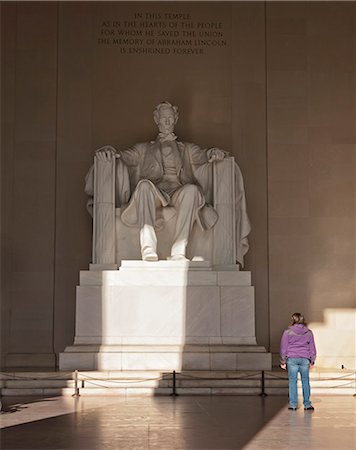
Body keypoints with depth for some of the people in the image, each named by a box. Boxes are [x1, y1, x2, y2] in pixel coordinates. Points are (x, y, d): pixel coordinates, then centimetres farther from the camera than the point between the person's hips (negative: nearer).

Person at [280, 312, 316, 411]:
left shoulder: (287, 332, -1)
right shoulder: (309, 332, 6)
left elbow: (283, 348, 0)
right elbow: (312, 348, 11)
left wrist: (283, 362, 7)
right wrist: (312, 361, 18)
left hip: (292, 359, -2)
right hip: (305, 359, 2)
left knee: (292, 381, 3)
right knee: (305, 381, 8)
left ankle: (293, 405, 4)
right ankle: (307, 404, 11)